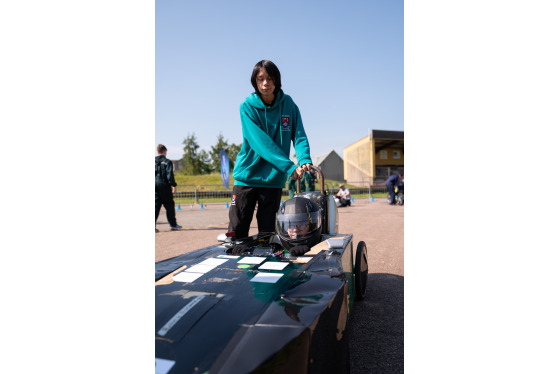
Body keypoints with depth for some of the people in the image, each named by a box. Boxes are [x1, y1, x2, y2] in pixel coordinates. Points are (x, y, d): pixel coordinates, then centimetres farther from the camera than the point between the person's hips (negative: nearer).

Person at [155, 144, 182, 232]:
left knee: (156, 205, 4)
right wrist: (174, 185, -6)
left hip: (155, 186, 4)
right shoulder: (167, 162, -4)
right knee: (169, 205, 7)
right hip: (164, 186, -3)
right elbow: (170, 175, -11)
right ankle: (173, 224, 12)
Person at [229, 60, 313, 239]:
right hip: (247, 175, -1)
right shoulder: (248, 106, -6)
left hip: (273, 178, 2)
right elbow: (261, 142, -17)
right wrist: (289, 167, -25)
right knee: (237, 232, 1)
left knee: (268, 233, 7)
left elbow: (299, 135, -2)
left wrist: (305, 161, -23)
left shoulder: (288, 104, 2)